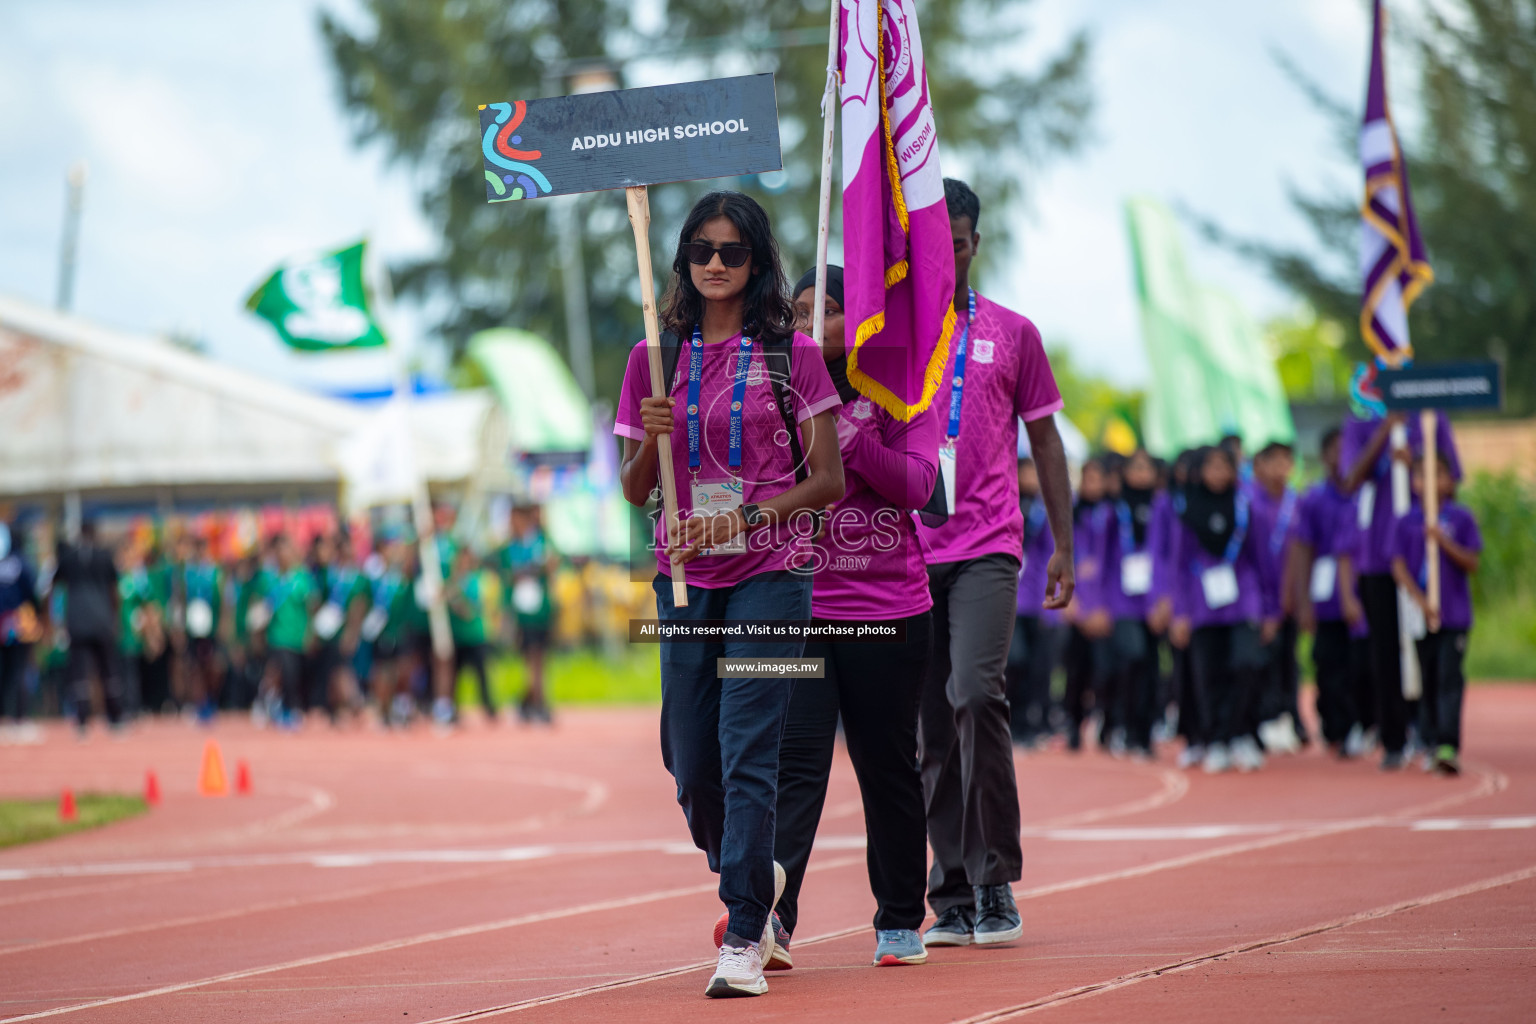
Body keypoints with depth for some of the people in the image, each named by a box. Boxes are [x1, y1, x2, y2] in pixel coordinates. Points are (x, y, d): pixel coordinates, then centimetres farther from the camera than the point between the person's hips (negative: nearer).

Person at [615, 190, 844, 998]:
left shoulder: (792, 354, 1)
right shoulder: (657, 357, 9)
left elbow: (830, 480, -1)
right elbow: (634, 491, 10)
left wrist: (748, 517, -16)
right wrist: (650, 440, -11)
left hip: (769, 573, -3)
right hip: (684, 575, 3)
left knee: (747, 754, -13)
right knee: (691, 766, 5)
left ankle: (744, 940, -12)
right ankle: (751, 883, 33)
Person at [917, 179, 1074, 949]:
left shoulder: (1012, 334, 8)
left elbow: (1044, 441, 12)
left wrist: (1063, 544, 6)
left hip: (987, 546, -2)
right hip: (906, 551, 2)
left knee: (976, 693, -20)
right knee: (933, 724, 2)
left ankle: (996, 879, -11)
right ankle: (953, 894, 8)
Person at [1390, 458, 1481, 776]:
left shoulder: (1462, 518, 2)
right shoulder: (1406, 523, 4)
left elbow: (1472, 563, -2)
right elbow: (1399, 567, -2)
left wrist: (1444, 541, -16)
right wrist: (1420, 600, -16)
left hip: (1454, 614, -2)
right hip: (1420, 614, 2)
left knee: (1449, 678, -12)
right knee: (1428, 680, 8)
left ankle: (1448, 747, -20)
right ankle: (1433, 743, 19)